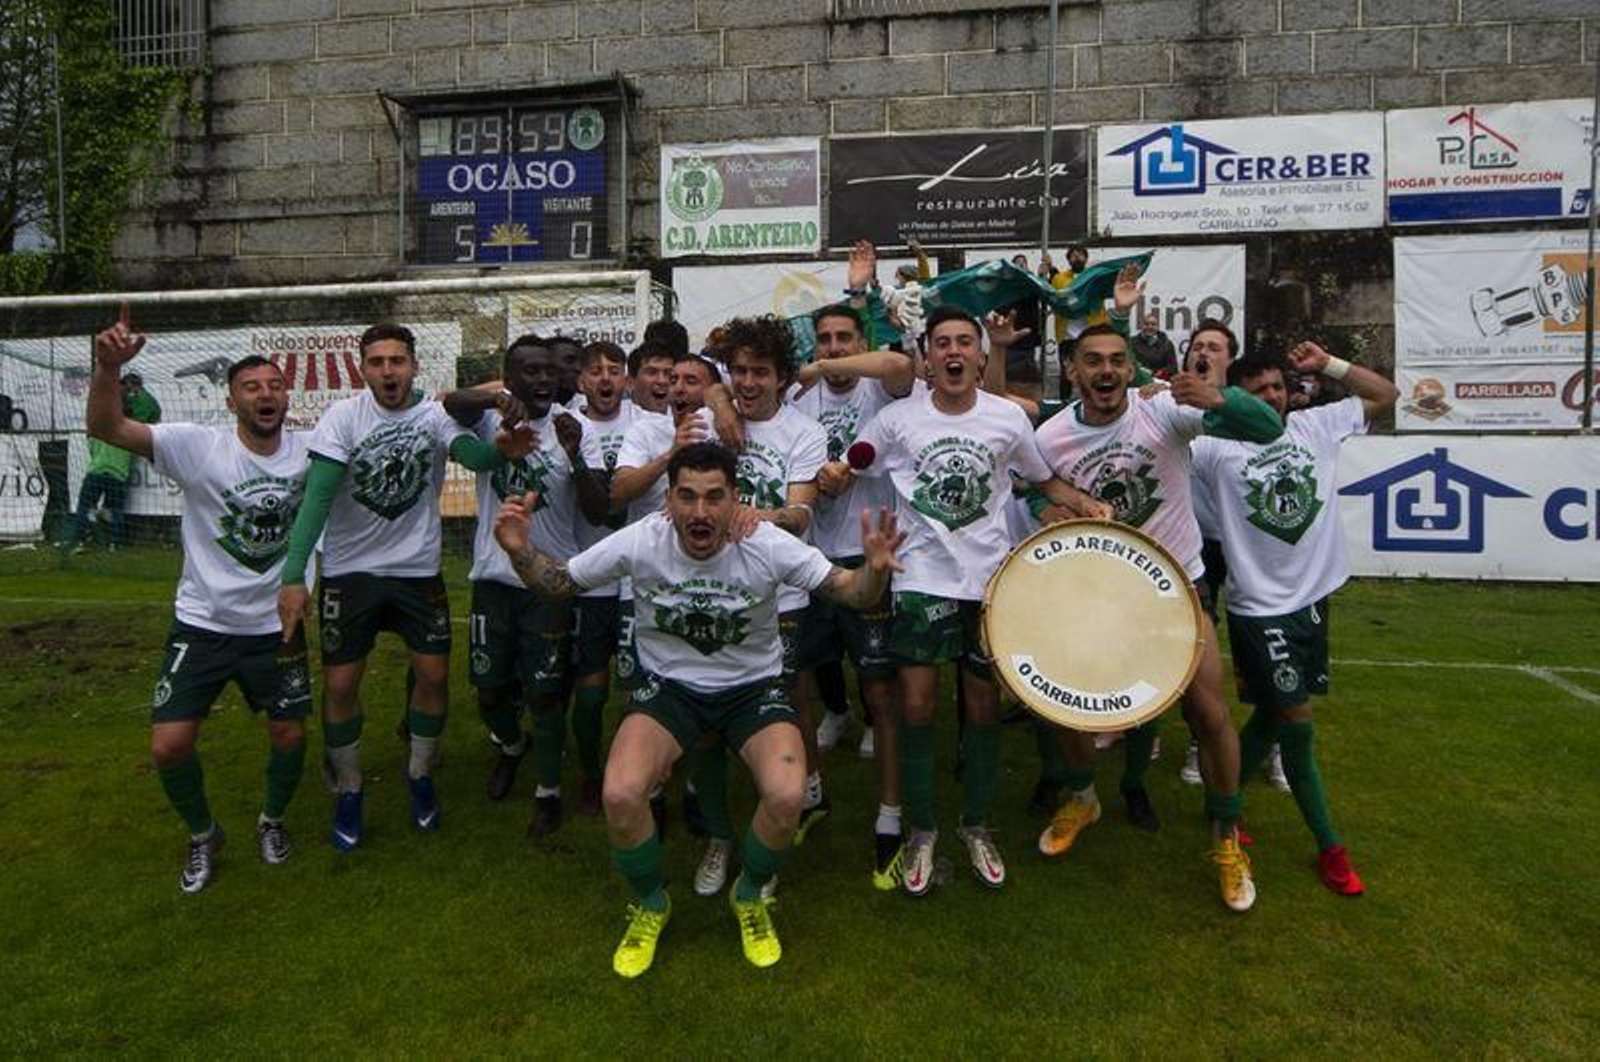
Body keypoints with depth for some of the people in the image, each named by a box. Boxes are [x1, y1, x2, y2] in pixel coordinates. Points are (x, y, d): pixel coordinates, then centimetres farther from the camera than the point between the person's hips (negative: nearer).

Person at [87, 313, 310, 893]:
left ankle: (272, 820, 39)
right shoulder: (199, 446, -15)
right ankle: (202, 835, 26)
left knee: (289, 737, 8)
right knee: (169, 746, -3)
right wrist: (108, 365, -41)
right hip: (202, 625, -1)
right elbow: (106, 427, -24)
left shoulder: (307, 451, -7)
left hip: (276, 626, 2)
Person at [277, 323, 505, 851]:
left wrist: (501, 446, -52)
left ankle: (420, 774, 29)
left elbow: (476, 457, -28)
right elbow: (316, 496, -19)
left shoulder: (437, 415, -9)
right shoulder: (343, 416, -13)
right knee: (340, 684, 3)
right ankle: (348, 791, 25)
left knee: (434, 674, 3)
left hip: (417, 569, 1)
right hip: (349, 570, -1)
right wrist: (293, 577, -28)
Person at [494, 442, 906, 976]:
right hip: (667, 685, 1)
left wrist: (875, 568, -36)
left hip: (754, 686, 0)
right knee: (620, 797, -25)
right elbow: (557, 584, -3)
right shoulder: (640, 542, -16)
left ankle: (750, 896, 10)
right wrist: (519, 550, -23)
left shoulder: (768, 545, -18)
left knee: (786, 797, -27)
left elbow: (852, 594, -13)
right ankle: (650, 905, 10)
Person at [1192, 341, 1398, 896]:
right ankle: (1329, 846, 15)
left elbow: (1386, 394, 11)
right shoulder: (1216, 448, -10)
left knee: (1272, 716, 14)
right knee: (1297, 719, -1)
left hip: (1314, 599, 5)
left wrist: (1327, 364, 2)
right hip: (1260, 608, -5)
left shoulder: (1315, 426, 4)